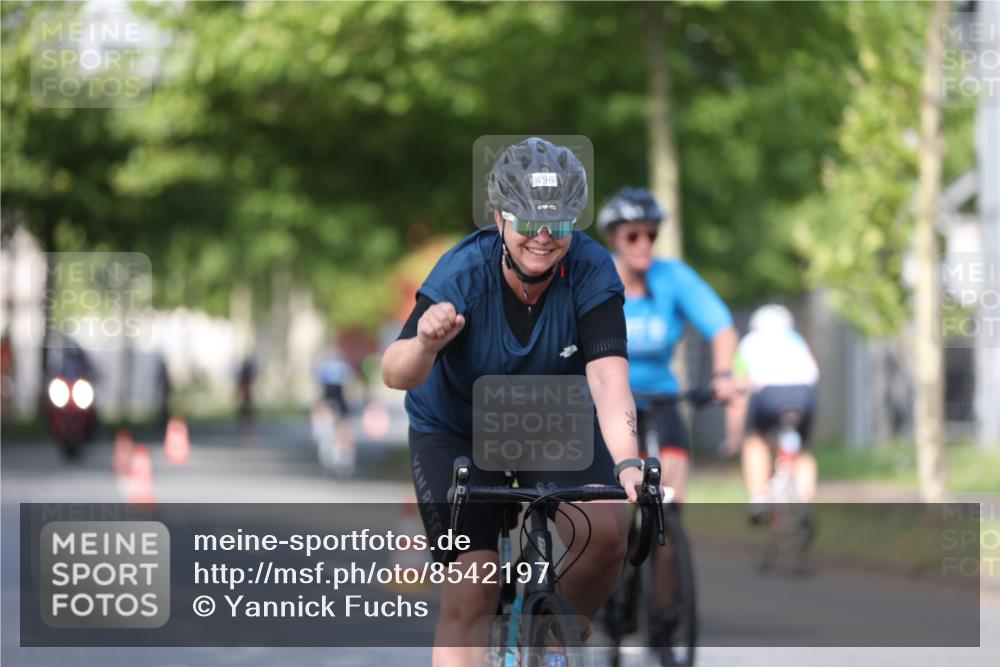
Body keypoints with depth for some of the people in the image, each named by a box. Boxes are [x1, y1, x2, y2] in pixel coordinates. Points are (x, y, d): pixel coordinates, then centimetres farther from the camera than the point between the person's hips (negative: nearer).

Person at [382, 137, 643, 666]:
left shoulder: (591, 271, -24)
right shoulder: (462, 274, -28)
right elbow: (394, 375, -36)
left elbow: (608, 378, -34)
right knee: (470, 597, -14)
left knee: (606, 530, -25)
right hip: (455, 432, -1)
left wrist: (627, 464, -51)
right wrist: (425, 345, -60)